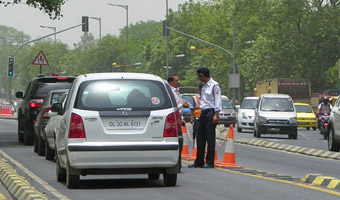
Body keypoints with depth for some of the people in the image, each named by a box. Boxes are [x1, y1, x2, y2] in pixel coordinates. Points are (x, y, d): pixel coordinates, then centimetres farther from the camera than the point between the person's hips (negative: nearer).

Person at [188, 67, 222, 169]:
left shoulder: (214, 85, -8)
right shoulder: (204, 86, 17)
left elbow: (217, 101, -12)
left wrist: (216, 115, -18)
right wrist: (201, 113, 17)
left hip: (210, 112, -9)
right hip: (203, 113, 9)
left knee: (210, 137, -6)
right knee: (200, 137, 7)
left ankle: (210, 162, -3)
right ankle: (199, 162, 11)